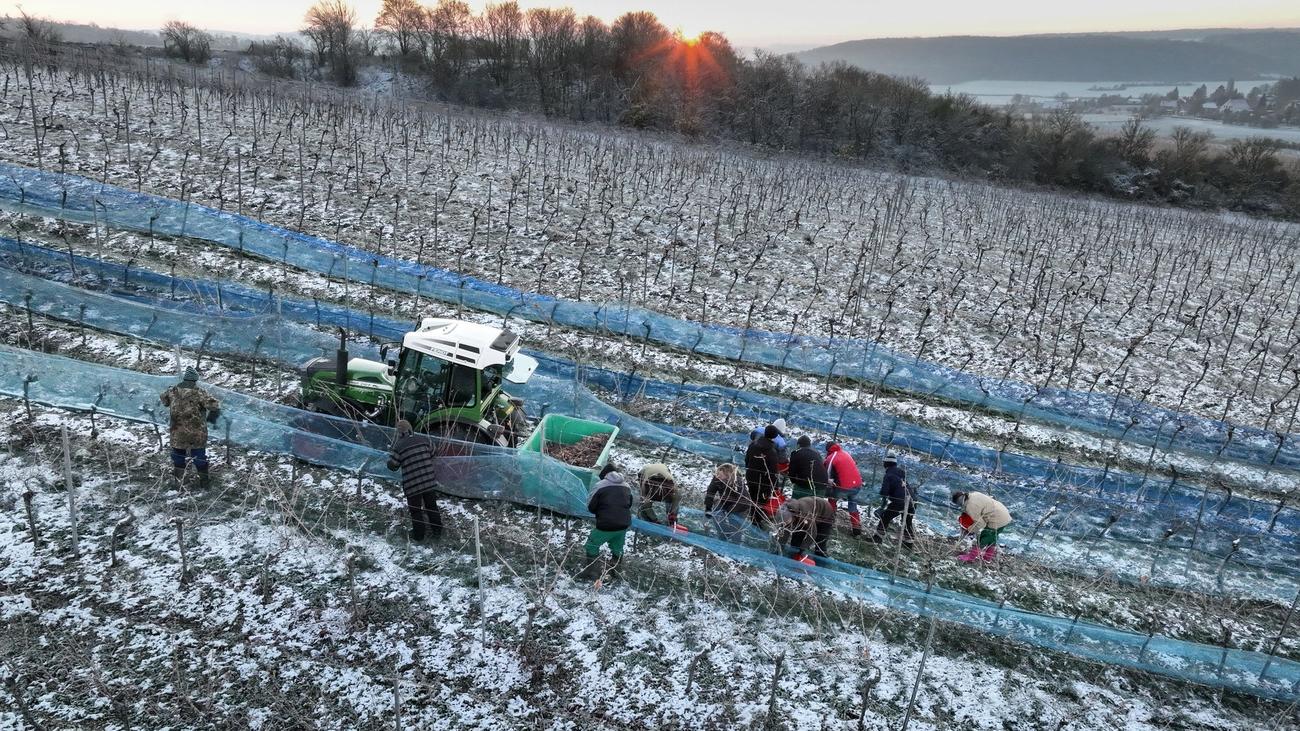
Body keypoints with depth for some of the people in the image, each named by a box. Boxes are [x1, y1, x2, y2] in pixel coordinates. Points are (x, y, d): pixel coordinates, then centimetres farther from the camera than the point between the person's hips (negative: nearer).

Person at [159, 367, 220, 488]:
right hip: (197, 433, -3)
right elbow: (215, 405, -22)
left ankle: (178, 477, 34)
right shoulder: (199, 393, -17)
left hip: (178, 433, 3)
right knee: (199, 454, 12)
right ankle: (204, 479, 20)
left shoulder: (173, 391, -4)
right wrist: (212, 417, -3)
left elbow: (163, 398, 17)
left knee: (178, 453, 21)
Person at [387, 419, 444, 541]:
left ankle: (418, 535, 21)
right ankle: (437, 532, 27)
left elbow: (392, 466, -4)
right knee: (432, 507, 18)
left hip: (412, 485, -3)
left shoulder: (398, 446, -10)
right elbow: (433, 456, 9)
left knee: (415, 511, 12)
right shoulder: (424, 439, -1)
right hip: (429, 482, 3)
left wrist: (391, 455, 14)